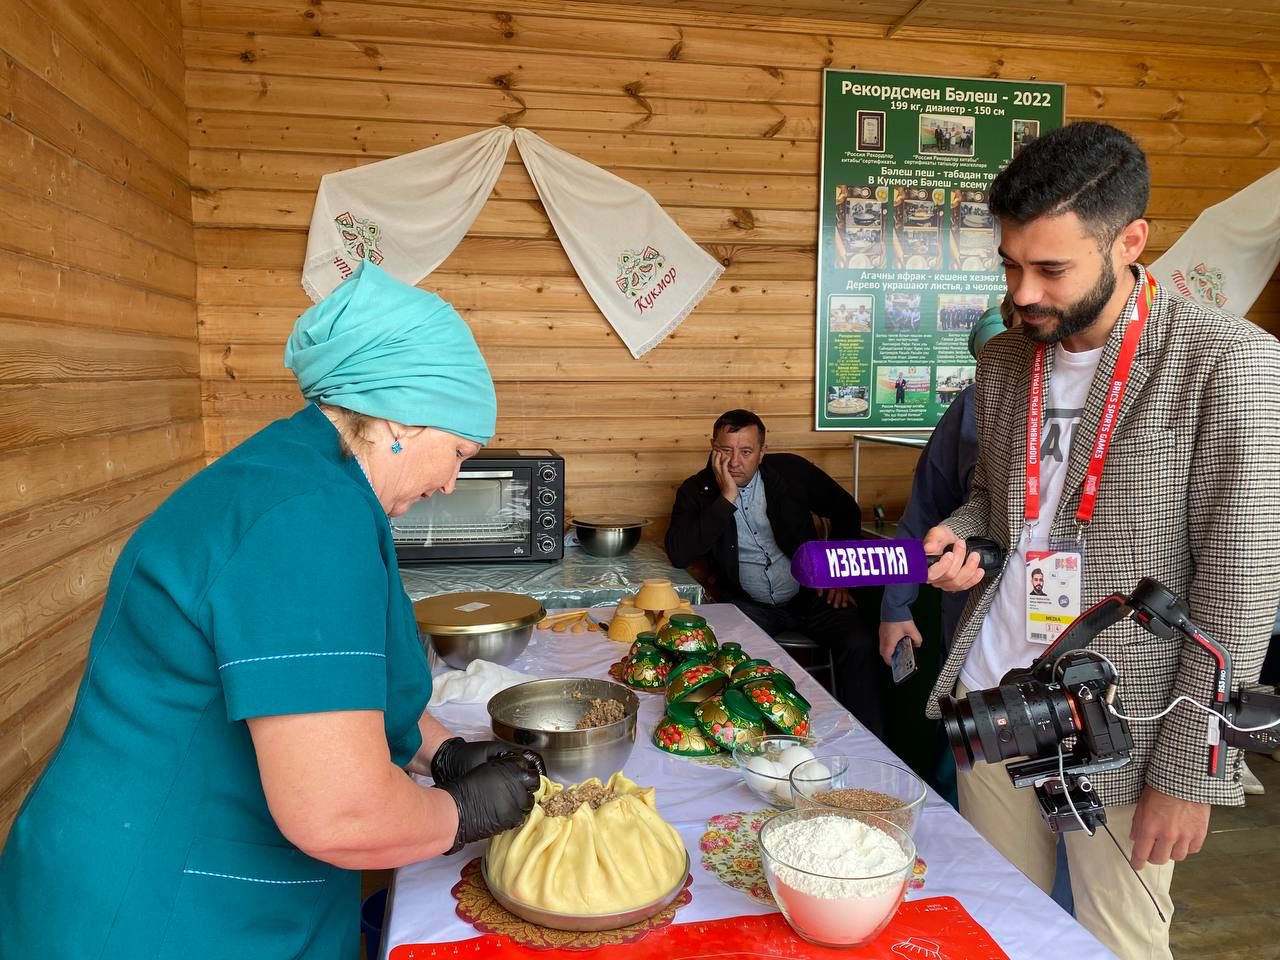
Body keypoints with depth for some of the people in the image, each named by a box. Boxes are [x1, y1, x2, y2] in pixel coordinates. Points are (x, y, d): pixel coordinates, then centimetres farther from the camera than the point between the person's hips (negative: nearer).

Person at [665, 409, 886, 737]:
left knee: (859, 645, -22)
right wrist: (726, 498, -22)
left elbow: (845, 510, 12)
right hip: (748, 605, -1)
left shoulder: (790, 470, -2)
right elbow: (679, 555, -20)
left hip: (810, 594, 1)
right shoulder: (697, 491, -4)